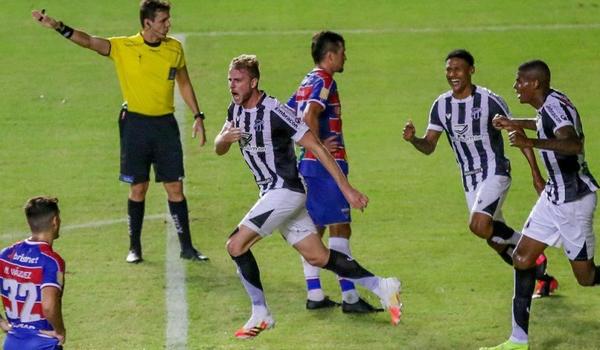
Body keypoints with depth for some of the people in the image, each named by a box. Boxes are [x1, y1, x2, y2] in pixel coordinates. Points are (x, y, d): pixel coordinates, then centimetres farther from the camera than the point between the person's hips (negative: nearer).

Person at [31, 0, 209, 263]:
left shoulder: (174, 48, 3)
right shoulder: (123, 47, -8)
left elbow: (184, 84, 15)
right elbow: (88, 41, -20)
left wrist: (198, 117, 14)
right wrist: (58, 27, -36)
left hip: (165, 124, 2)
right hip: (135, 124, -2)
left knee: (175, 187, 2)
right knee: (138, 188, 2)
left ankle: (187, 247, 10)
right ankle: (134, 248, 14)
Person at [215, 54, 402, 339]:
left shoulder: (275, 112, -20)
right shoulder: (236, 110, 5)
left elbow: (316, 147, -18)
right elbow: (219, 150, 12)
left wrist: (346, 188, -19)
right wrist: (224, 138, -15)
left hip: (285, 190, -8)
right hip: (271, 194, 8)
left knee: (236, 244, -14)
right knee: (318, 257, 11)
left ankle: (261, 315, -3)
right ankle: (382, 287, 19)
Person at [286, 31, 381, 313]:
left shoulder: (307, 82, 16)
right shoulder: (324, 82, -12)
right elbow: (310, 114, -27)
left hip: (309, 164, 10)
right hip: (327, 165, -10)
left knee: (313, 229, 10)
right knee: (340, 229, -8)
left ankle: (314, 294, 12)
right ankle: (349, 297, -10)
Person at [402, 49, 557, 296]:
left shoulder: (490, 101, -14)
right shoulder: (441, 105, 1)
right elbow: (429, 146, 5)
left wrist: (536, 174, -10)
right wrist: (412, 139, -18)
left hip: (494, 172, -6)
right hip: (470, 179, 6)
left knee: (479, 225, -27)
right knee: (496, 240, 10)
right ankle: (543, 278, 29)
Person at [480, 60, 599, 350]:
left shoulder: (555, 107, -24)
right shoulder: (547, 106, 5)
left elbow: (573, 144, -43)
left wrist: (531, 143, -52)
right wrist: (517, 124, 34)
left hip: (574, 198, -10)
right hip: (555, 195, 10)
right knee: (522, 258, 6)